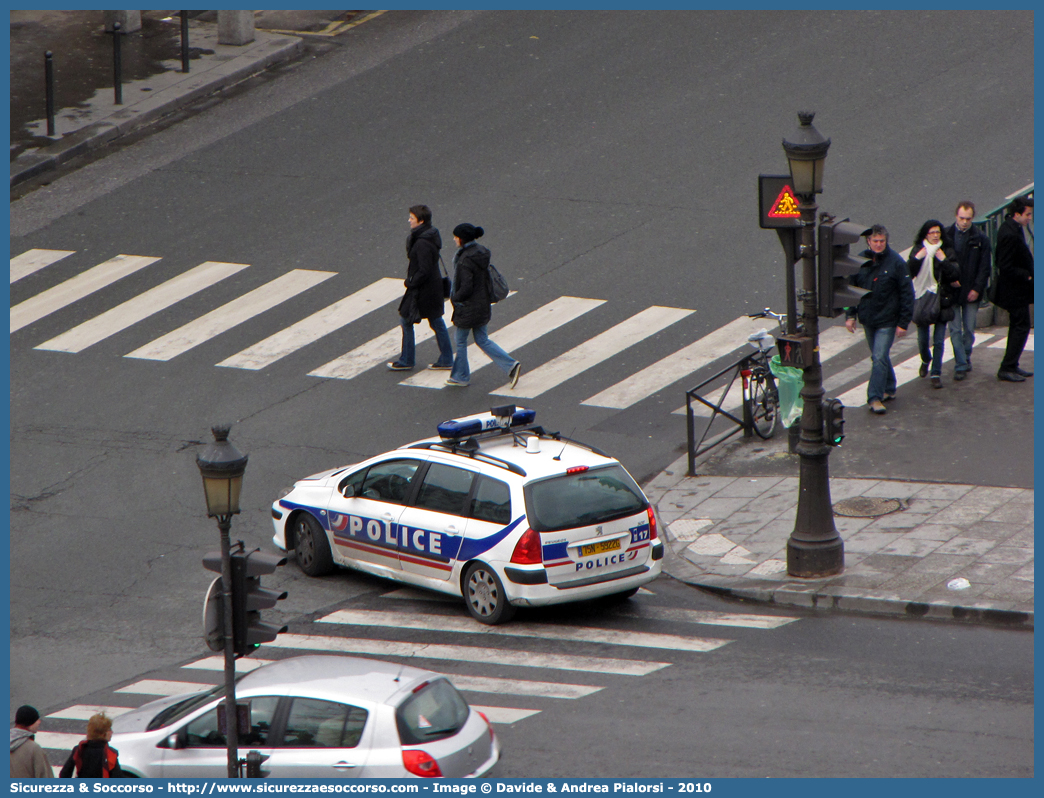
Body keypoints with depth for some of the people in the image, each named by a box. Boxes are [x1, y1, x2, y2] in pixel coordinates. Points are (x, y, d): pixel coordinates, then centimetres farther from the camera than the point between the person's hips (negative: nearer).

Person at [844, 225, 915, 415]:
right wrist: (850, 315, 6)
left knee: (879, 358, -12)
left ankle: (875, 397, -12)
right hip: (868, 319, 5)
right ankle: (889, 389, 31)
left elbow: (907, 293, -7)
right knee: (878, 357, 16)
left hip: (887, 320, -5)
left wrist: (903, 322, -9)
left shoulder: (895, 262, -10)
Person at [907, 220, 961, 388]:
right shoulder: (917, 250, 2)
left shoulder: (947, 251, 0)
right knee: (922, 338, 9)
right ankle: (926, 360, 40)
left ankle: (936, 374, 5)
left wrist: (944, 261, -18)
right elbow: (908, 273, -5)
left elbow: (955, 275, -7)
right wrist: (916, 259, -19)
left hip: (942, 299, -1)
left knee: (939, 341, -4)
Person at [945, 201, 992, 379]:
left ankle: (965, 358, 27)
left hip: (971, 292, 0)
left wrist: (977, 289, -8)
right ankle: (961, 364, -2)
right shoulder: (946, 235, 0)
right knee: (955, 329, -4)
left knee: (969, 329, 8)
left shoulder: (980, 239, -1)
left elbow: (984, 268, 1)